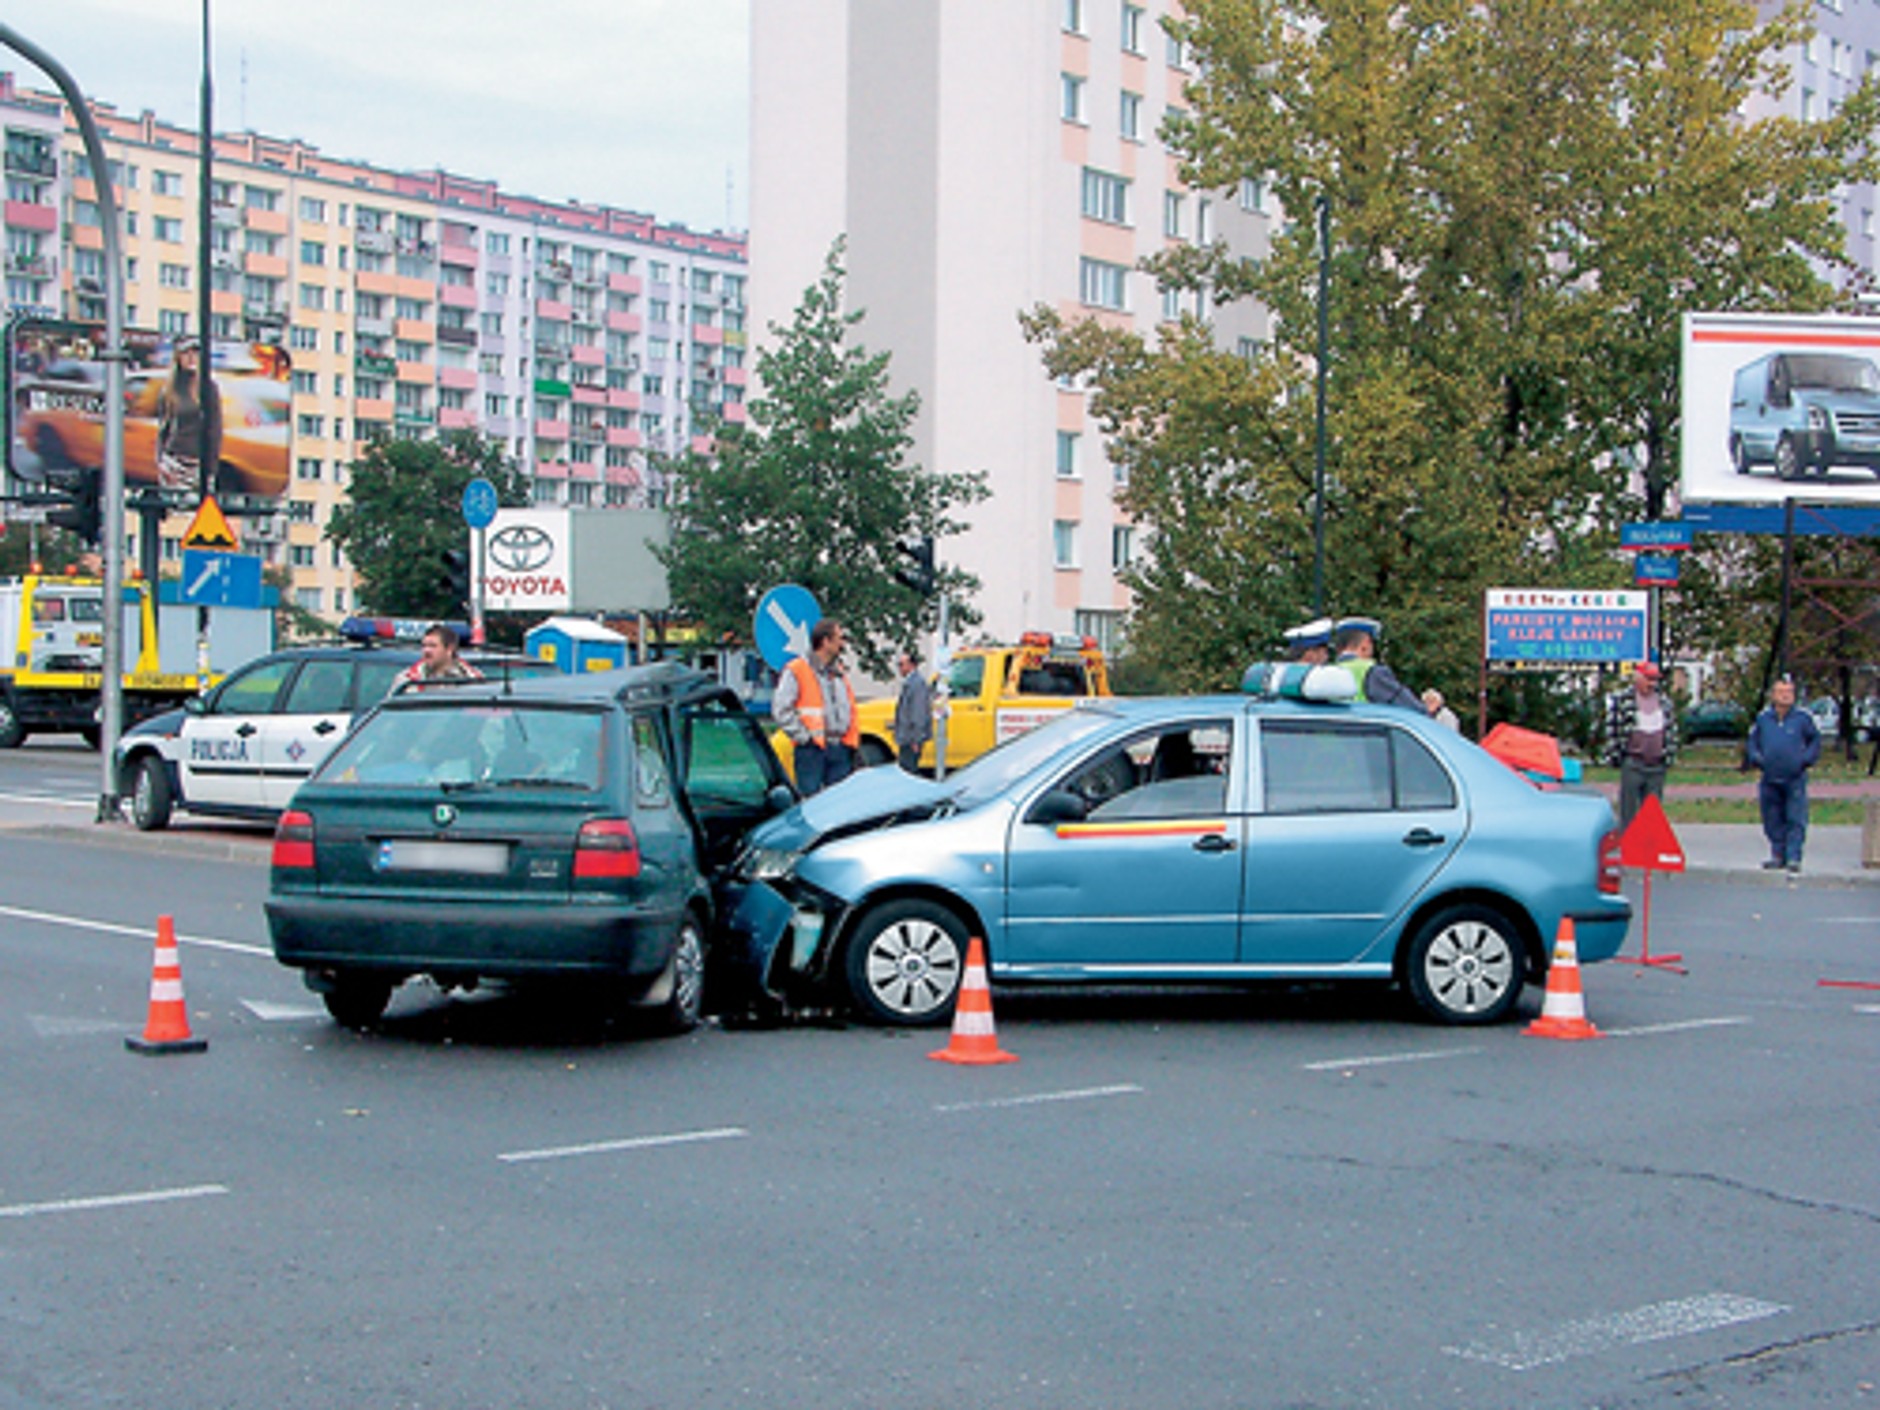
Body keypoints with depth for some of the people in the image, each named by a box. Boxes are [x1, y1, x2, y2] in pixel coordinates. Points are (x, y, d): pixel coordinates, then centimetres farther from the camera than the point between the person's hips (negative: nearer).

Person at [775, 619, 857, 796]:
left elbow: (850, 709, 24)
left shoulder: (839, 673, 18)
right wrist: (803, 736, -13)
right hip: (812, 749, -7)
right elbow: (780, 710, -10)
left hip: (840, 749, 7)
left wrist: (852, 740, 13)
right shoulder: (796, 671, -5)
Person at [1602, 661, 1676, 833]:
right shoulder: (1621, 700, -3)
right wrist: (1615, 757, -7)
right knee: (1629, 813, -3)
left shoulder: (1663, 702, 13)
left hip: (1657, 766, 5)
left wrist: (1669, 757, 10)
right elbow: (1611, 730, -4)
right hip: (1632, 765, -5)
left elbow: (1672, 730, 18)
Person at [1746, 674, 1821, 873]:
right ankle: (1778, 855, 19)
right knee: (1773, 820, 9)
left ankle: (1794, 857, -5)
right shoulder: (1763, 719, 8)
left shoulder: (1803, 718, 1)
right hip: (1770, 780, 3)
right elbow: (1753, 742, 18)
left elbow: (1815, 741, 9)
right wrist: (1756, 758, 1)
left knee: (1796, 819, -7)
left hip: (1795, 779, -3)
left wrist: (1806, 759, -5)